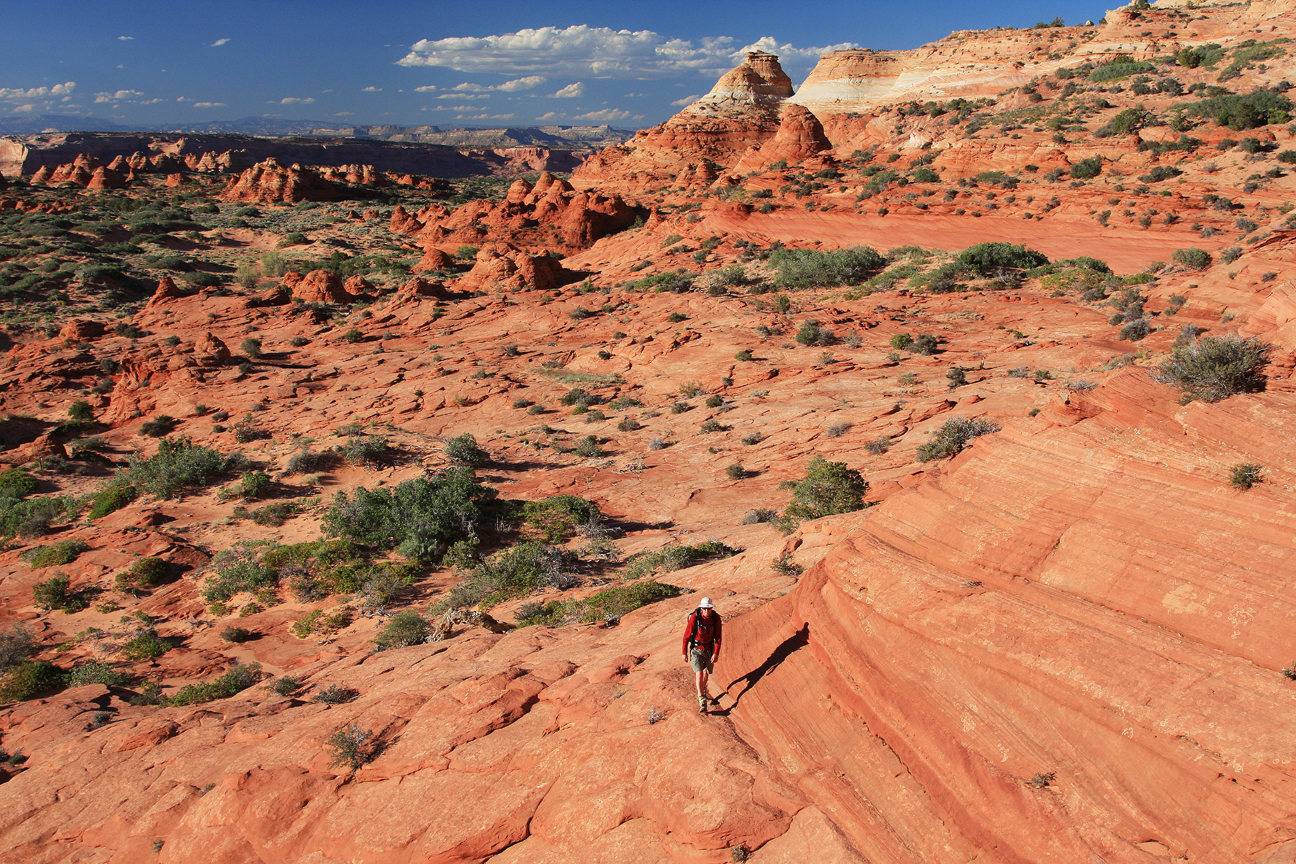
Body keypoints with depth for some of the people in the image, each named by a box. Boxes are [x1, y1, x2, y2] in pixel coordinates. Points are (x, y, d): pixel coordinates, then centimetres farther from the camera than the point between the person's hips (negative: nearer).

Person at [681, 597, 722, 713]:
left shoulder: (716, 618, -12)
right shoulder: (694, 618, -21)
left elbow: (718, 637, -5)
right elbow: (686, 636, -11)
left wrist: (716, 653, -12)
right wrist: (684, 652, -5)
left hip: (709, 649, 3)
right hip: (696, 650, -3)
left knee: (706, 673, 16)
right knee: (699, 673, -15)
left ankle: (702, 694, 41)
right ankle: (702, 701, -15)